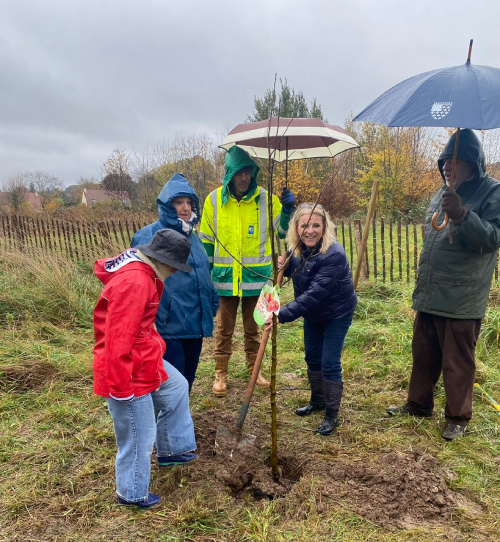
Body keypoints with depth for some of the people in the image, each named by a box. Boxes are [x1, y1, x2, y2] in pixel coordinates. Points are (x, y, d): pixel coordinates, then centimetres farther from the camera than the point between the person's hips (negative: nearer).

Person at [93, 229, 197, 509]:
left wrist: (155, 345, 23)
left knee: (177, 388, 25)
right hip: (130, 370, -10)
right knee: (138, 435, 7)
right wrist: (121, 387, -22)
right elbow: (118, 340, -30)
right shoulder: (134, 282, -30)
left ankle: (171, 450, 40)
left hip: (145, 359, 10)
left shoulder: (142, 272, 3)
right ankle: (132, 494, 31)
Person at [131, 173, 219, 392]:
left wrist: (213, 305, 19)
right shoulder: (148, 236, -11)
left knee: (186, 384, 19)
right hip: (167, 328, -7)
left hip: (194, 326, 7)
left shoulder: (192, 237, 13)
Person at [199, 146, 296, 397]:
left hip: (255, 277, 0)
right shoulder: (214, 200, -1)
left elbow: (283, 231, -1)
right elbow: (206, 240, 6)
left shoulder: (265, 199, -3)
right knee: (224, 328, 10)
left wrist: (288, 210, -19)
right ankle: (220, 374, 25)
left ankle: (254, 369, 32)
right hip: (225, 277, 0)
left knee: (253, 328, 14)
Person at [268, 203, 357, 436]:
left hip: (337, 313, -7)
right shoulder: (296, 248, -11)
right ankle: (317, 401, 39)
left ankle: (332, 415, 15)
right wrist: (284, 264, -15)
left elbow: (315, 294, -39)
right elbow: (295, 272, 9)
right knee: (312, 358, 17)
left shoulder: (333, 255, -33)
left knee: (329, 363, -3)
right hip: (312, 313, 7)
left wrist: (283, 314, -45)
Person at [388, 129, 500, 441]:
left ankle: (458, 418, 23)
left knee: (457, 364, 5)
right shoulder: (443, 193, 15)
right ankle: (419, 404, 34)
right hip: (429, 297, 7)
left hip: (462, 301, -7)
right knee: (423, 356, 17)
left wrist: (462, 214, -32)